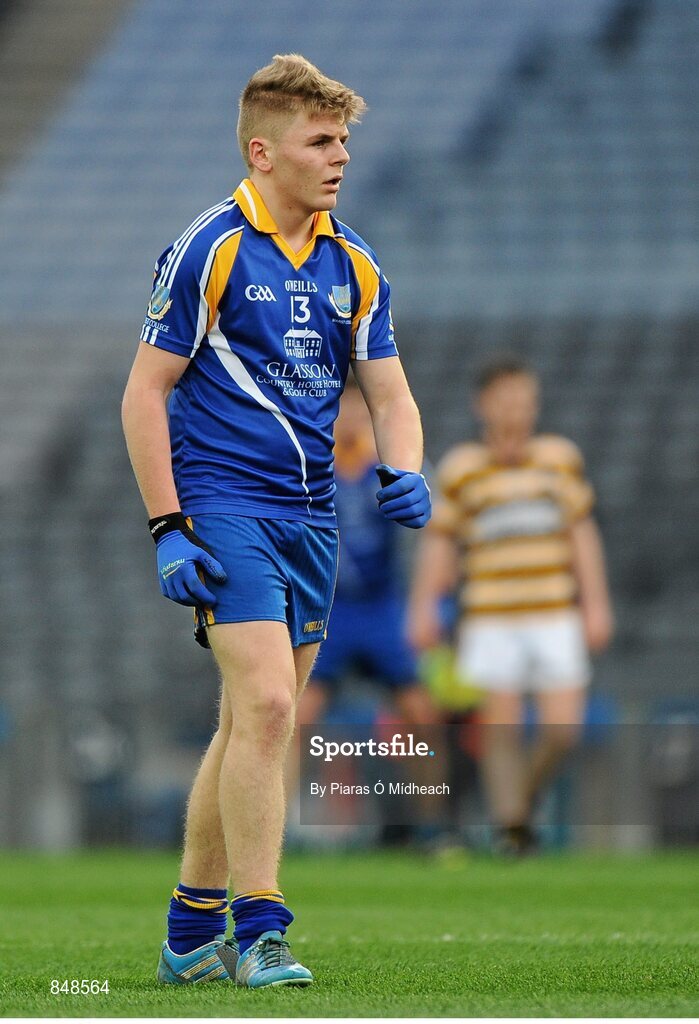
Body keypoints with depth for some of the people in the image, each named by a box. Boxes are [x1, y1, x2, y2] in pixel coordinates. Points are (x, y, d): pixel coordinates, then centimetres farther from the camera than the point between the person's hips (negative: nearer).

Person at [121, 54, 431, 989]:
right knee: (267, 704, -18)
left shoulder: (353, 265, 10)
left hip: (312, 516, 6)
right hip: (222, 505, -6)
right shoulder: (208, 251, -8)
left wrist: (404, 472, -8)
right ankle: (258, 930, -14)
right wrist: (168, 527, -13)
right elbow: (144, 392, -7)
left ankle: (191, 933, 19)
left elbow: (389, 393, 14)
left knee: (251, 725, 10)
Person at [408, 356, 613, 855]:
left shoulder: (561, 458, 9)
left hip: (555, 618, 2)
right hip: (490, 621, -2)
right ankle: (509, 820, -3)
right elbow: (440, 543, 5)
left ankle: (523, 800, 20)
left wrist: (596, 604, 5)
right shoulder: (461, 469, 3)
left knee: (563, 729, -4)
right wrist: (423, 607, -4)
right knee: (501, 725, -10)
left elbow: (583, 534, 10)